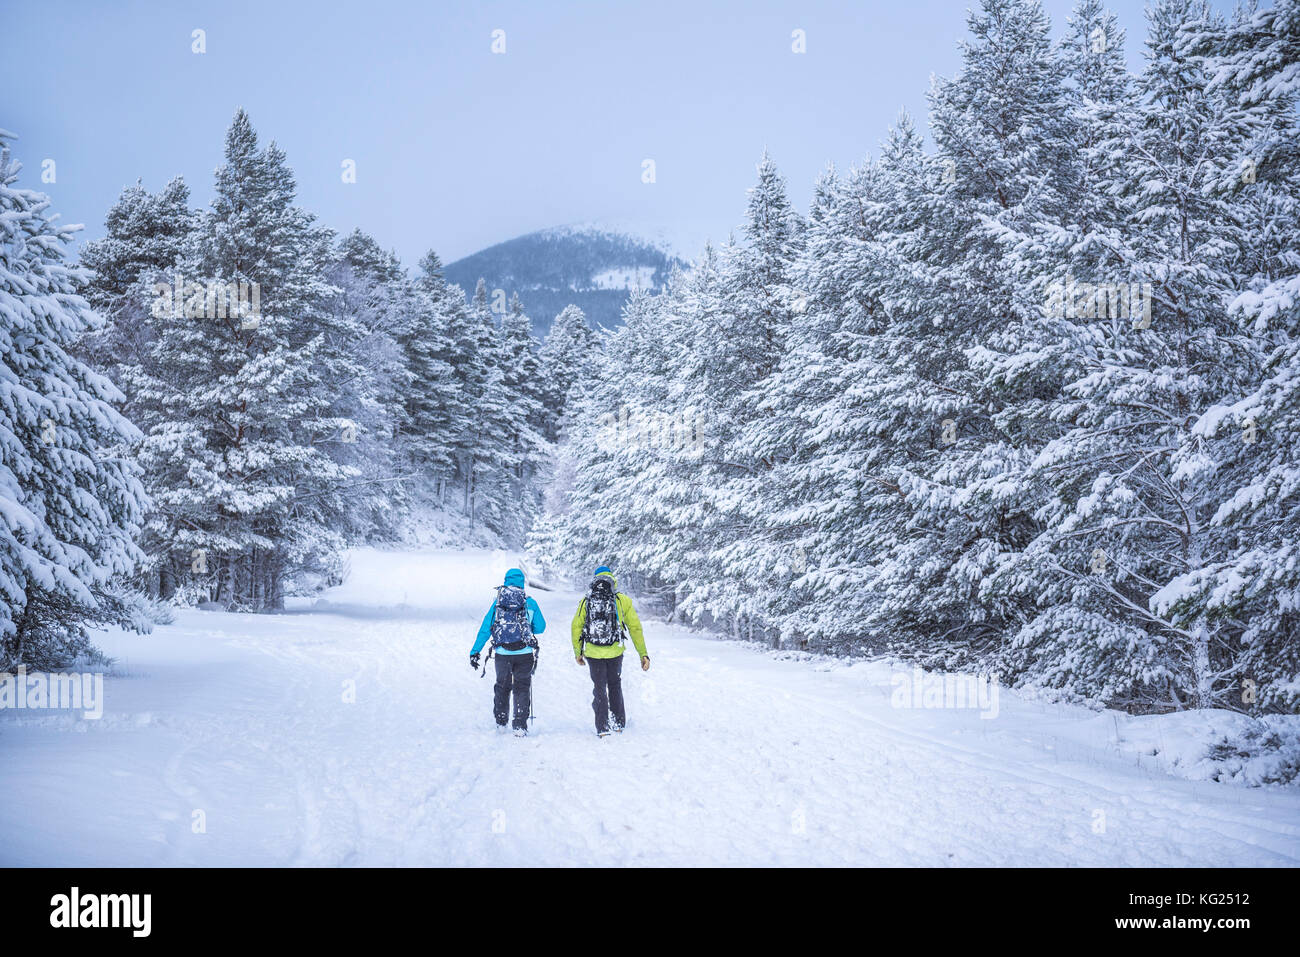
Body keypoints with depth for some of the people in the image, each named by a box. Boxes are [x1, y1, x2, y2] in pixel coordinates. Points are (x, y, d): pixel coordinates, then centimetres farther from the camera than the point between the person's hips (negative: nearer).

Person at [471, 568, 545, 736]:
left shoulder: (497, 603, 2)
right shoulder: (530, 602, 1)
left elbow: (485, 628, 1)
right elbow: (540, 627, 6)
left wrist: (474, 652, 4)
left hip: (503, 653, 1)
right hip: (525, 653, -1)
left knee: (502, 686, 19)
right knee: (522, 688, 6)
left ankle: (501, 722, 27)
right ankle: (520, 726, -2)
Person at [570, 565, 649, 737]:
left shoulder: (585, 602, 2)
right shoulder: (622, 600, 0)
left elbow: (576, 627, 3)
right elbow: (635, 627, 0)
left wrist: (578, 653, 15)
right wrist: (643, 654, 3)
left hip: (593, 653, 0)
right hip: (615, 652, 0)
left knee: (599, 688, 12)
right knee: (615, 685, 20)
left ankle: (602, 727, 7)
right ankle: (619, 723, 24)